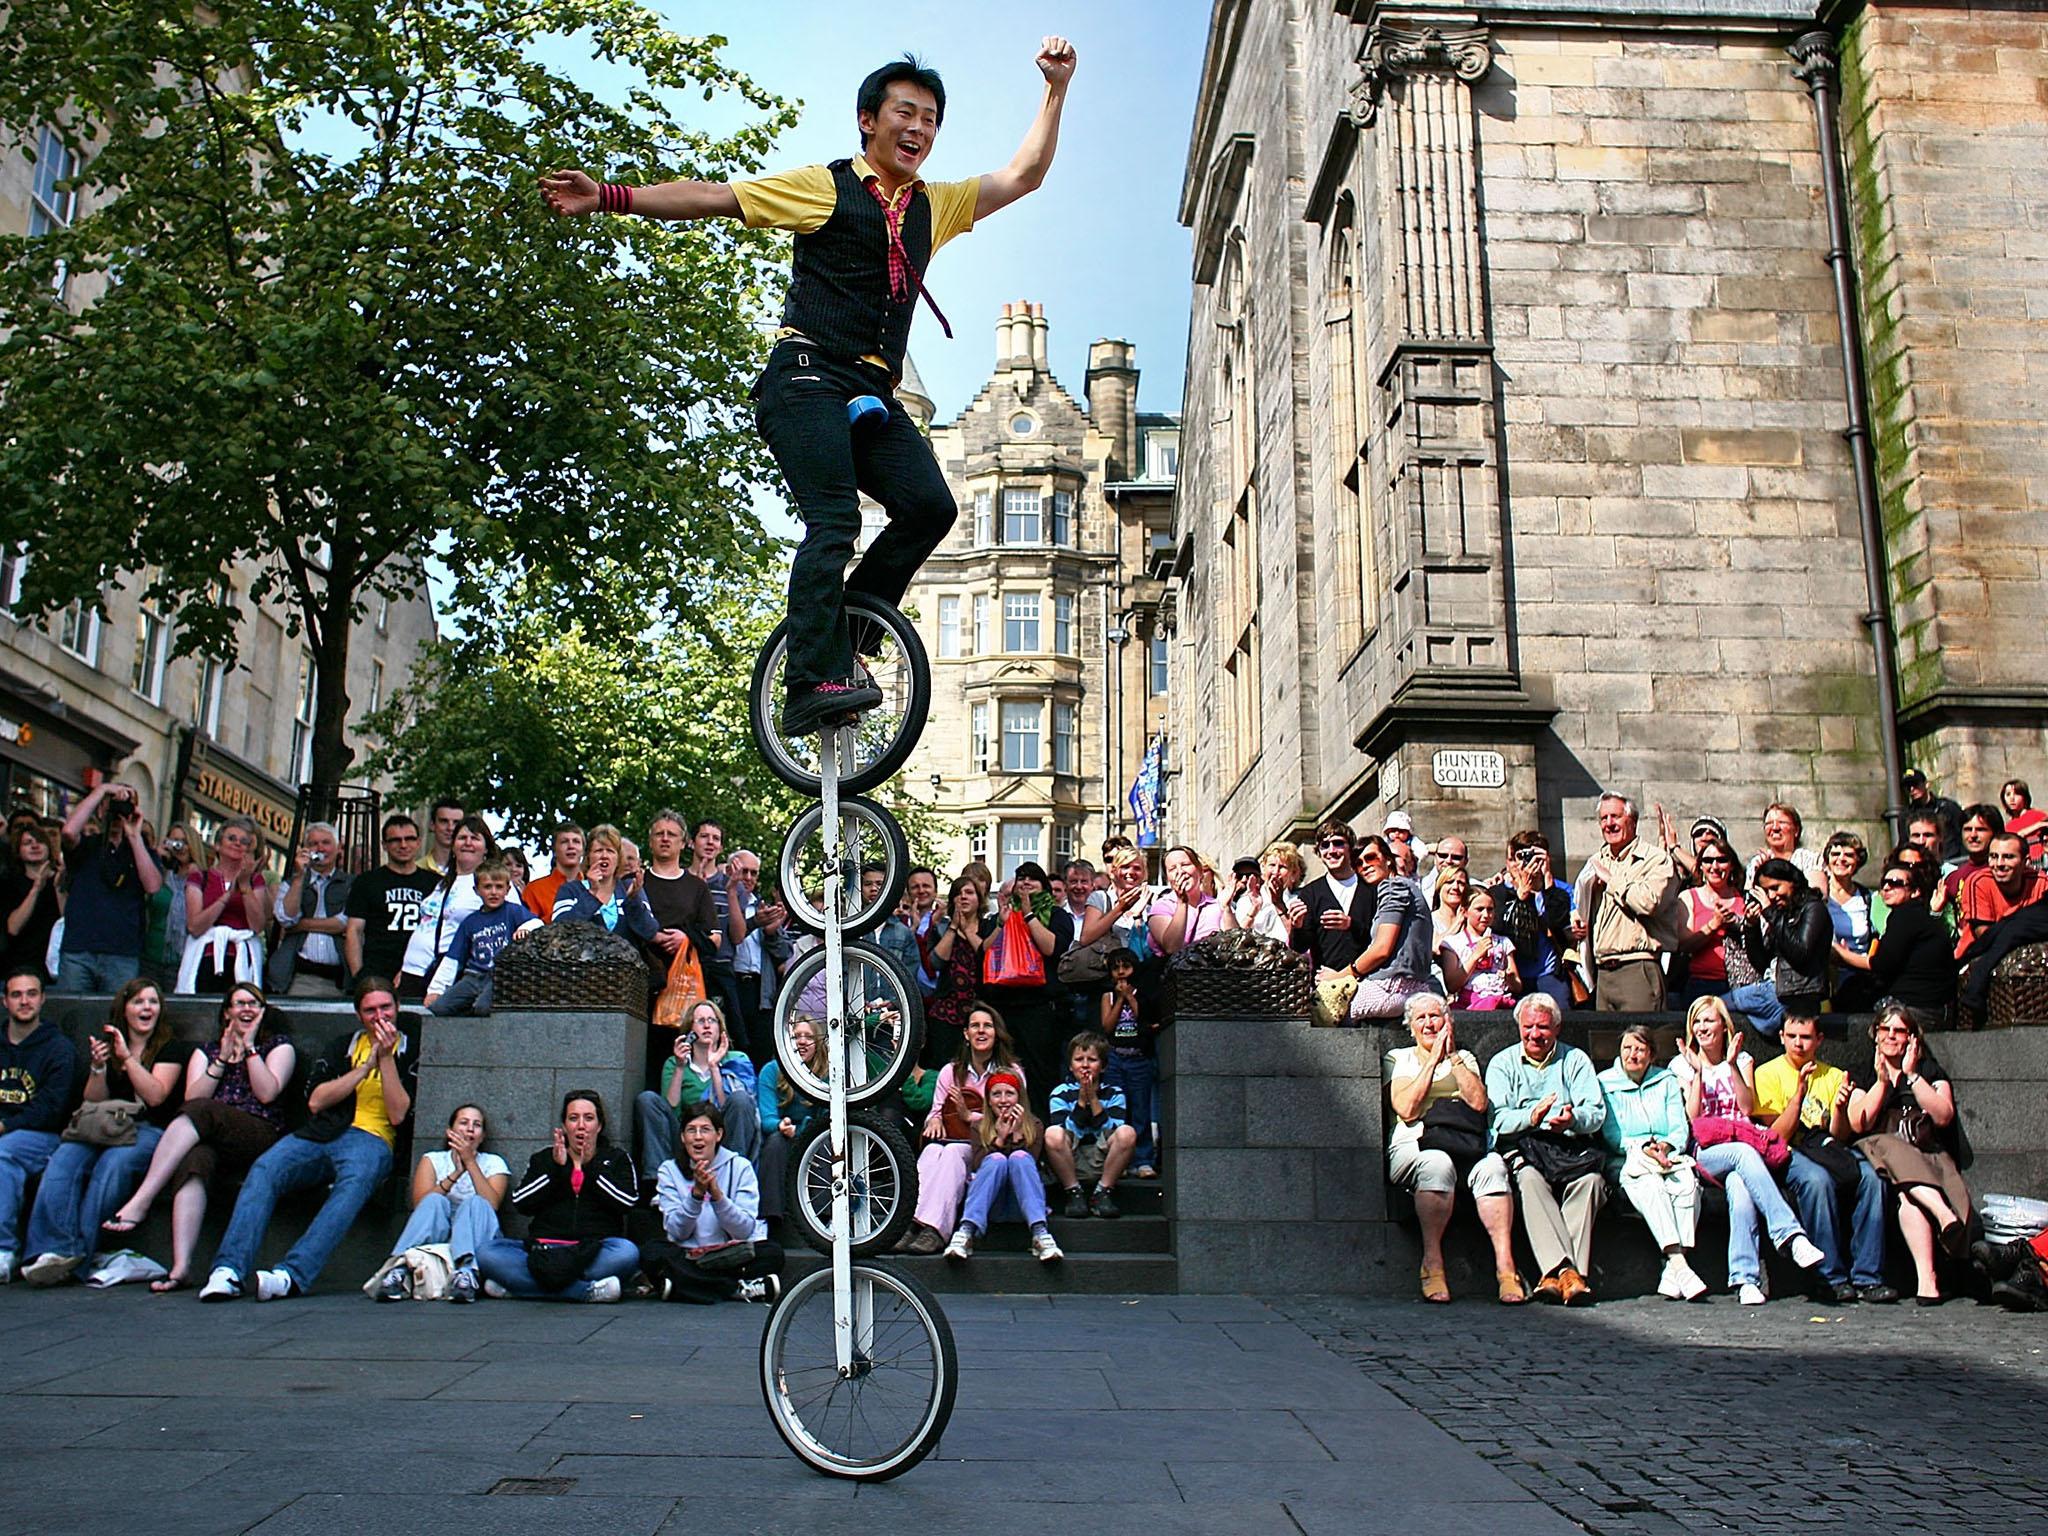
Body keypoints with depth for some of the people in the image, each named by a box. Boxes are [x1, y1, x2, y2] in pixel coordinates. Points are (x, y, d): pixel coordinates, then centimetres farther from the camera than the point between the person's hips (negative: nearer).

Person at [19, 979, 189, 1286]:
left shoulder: (171, 1048, 10)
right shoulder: (105, 1045, 22)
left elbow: (155, 1096, -6)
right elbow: (94, 1104, 14)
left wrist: (127, 1056, -10)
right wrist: (98, 1068, -4)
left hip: (149, 1132, -4)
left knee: (114, 1162, -35)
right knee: (64, 1159, -28)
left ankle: (80, 1248, -35)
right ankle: (56, 1248, -39)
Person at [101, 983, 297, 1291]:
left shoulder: (279, 1046, 19)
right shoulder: (207, 1051, 28)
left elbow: (267, 1093, 0)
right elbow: (191, 1097, 9)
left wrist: (249, 1047, 2)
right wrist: (223, 1059, 0)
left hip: (261, 1136, -2)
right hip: (211, 1138, 2)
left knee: (199, 1111, -32)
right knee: (193, 1161, -35)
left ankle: (140, 1202, -36)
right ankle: (181, 1267, -47)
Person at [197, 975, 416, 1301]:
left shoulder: (409, 1051, 13)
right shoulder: (345, 1045, 23)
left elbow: (397, 1114, 0)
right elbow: (316, 1102, 8)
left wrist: (386, 1057, -3)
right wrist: (365, 1067, 0)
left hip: (370, 1139, -3)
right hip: (318, 1134, 4)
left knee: (355, 1182, -38)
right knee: (264, 1169, -27)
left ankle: (292, 1275, -48)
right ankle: (230, 1270, -35)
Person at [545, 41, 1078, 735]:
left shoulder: (934, 206, 24)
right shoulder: (824, 186, 8)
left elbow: (1023, 175, 28)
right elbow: (712, 198, 3)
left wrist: (1056, 89, 21)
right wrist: (608, 197, -6)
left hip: (874, 394, 6)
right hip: (808, 377, -5)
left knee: (929, 504, -17)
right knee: (834, 519, -24)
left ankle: (843, 634, -5)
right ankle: (814, 682, -30)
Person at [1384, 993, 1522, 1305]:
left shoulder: (1464, 1058, 22)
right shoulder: (1398, 1058, 15)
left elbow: (1478, 1103, 1)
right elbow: (1405, 1109, -5)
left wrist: (1452, 1056, -1)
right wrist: (1433, 1059, -3)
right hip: (1412, 1146, -2)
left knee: (1492, 1164, -31)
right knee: (1437, 1163, -37)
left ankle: (1505, 1267, -36)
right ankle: (1432, 1264, -30)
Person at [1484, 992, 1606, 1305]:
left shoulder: (1575, 1059, 18)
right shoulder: (1502, 1063, 15)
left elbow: (1597, 1113, 4)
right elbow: (1498, 1118, 0)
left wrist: (1572, 1119, -21)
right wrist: (1531, 1117, -22)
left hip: (1572, 1148, 1)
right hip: (1522, 1150, -1)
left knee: (1591, 1180, -32)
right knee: (1530, 1179, -34)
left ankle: (1555, 1274, -38)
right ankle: (1565, 1269, -44)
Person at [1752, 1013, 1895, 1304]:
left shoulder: (1833, 1076, 12)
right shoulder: (1768, 1073, 1)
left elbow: (1840, 1137, 5)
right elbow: (1776, 1136, -8)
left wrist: (1840, 1108, -15)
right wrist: (1799, 1093, -18)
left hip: (1825, 1149, 4)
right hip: (1789, 1153, -4)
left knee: (1870, 1178, -28)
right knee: (1816, 1179, -36)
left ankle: (1867, 1278, -24)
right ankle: (1834, 1278, -28)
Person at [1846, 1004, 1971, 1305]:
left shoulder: (1931, 1071, 18)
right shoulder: (1862, 1075, 19)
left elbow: (1944, 1117, -3)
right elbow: (1858, 1124, 1)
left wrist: (1911, 1075, -5)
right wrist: (1882, 1080, -2)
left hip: (1930, 1159, 0)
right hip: (1880, 1154, 0)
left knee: (1907, 1194, -37)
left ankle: (1926, 1276, -50)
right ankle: (1945, 1214, -56)